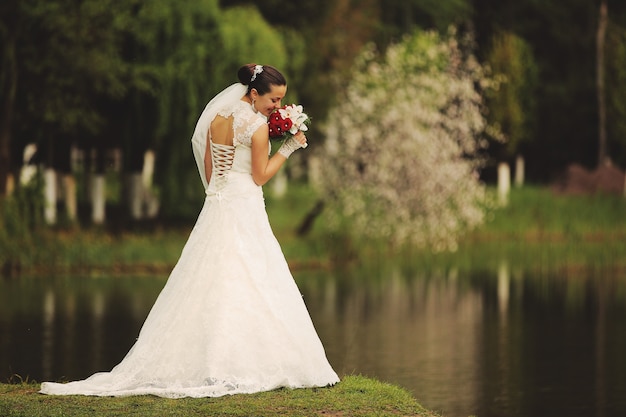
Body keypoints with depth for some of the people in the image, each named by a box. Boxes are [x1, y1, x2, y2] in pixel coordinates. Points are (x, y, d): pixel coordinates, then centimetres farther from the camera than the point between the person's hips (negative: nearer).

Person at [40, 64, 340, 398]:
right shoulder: (257, 126, -12)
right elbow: (260, 176, -9)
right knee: (247, 287, -5)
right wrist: (288, 148, -3)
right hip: (245, 210, -7)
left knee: (207, 285, 8)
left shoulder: (217, 117, 9)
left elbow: (208, 167, 13)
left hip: (216, 205, 7)